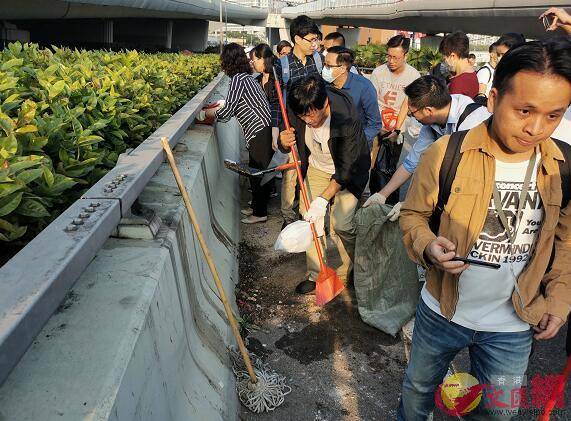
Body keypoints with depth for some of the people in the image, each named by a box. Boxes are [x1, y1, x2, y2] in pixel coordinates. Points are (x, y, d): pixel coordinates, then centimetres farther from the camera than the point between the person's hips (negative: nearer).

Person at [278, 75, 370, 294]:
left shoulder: (347, 118, -35)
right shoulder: (296, 110, -21)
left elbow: (346, 169, -29)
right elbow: (289, 144, -3)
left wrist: (323, 199, -33)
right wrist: (284, 143, -28)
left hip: (346, 171, -4)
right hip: (316, 167, 4)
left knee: (341, 223, -13)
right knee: (309, 219, 0)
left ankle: (352, 270, 16)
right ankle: (316, 275, 18)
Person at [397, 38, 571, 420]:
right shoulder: (447, 153, -19)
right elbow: (413, 214, -8)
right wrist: (428, 246, -27)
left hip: (514, 326, 2)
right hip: (442, 313, -1)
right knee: (419, 387, 23)